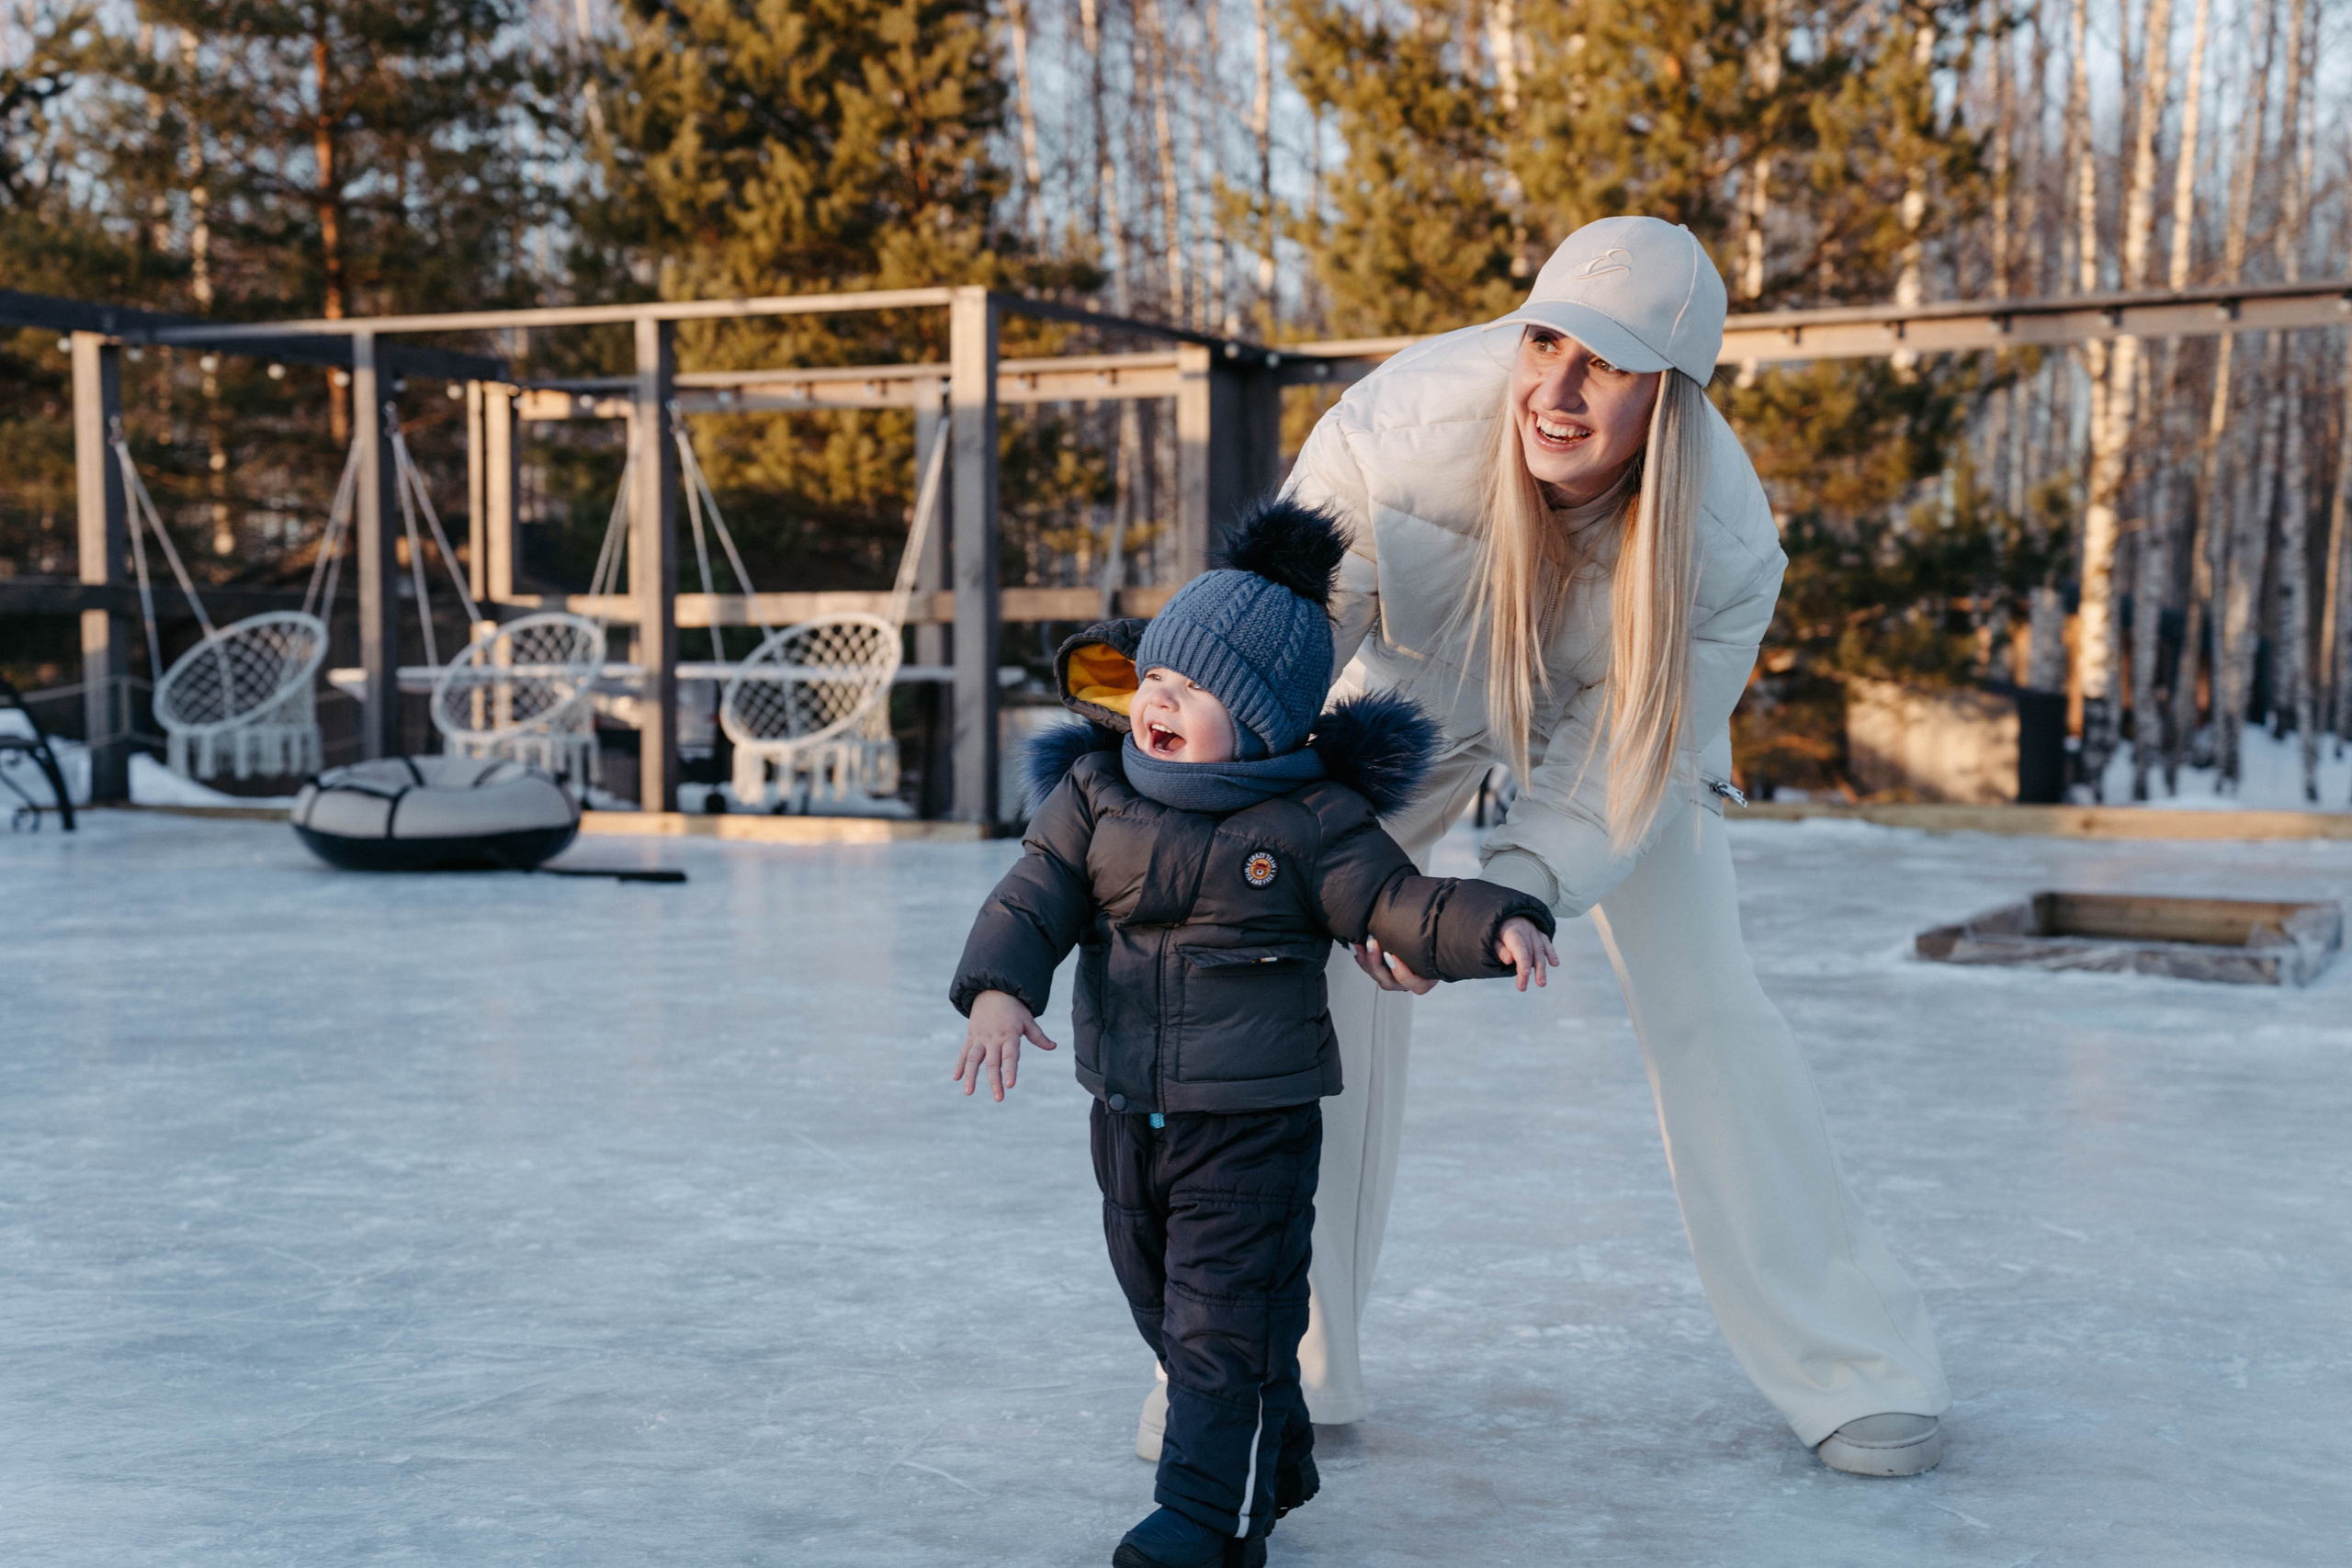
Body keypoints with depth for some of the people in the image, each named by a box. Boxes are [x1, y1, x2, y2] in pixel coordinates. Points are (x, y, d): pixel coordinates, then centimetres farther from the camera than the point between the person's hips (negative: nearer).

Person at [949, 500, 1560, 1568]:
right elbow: (1037, 893, -6)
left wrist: (1497, 926, -30)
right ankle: (1273, 1460, 40)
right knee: (1164, 1307, 20)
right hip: (1127, 1110, 6)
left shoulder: (1312, 820, -12)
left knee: (1227, 1319, -2)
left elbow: (1400, 906, -12)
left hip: (1254, 1118, -6)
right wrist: (998, 989, -23)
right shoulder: (1094, 791, -1)